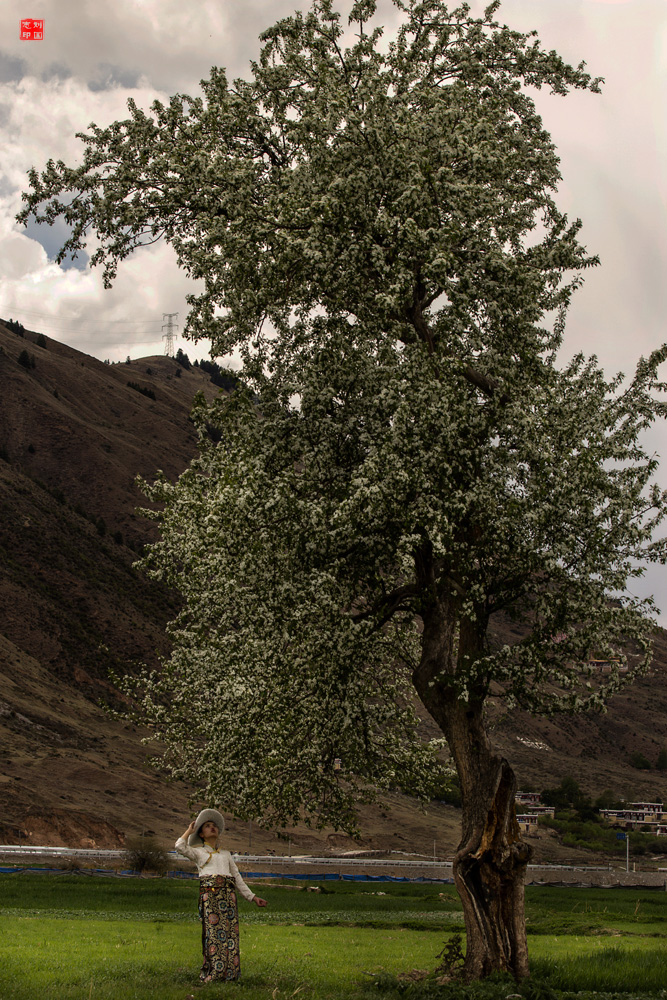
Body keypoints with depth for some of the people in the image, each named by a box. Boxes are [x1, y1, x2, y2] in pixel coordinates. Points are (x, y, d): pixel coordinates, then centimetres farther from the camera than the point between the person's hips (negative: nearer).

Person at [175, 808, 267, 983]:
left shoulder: (226, 855, 27)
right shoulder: (198, 852, 16)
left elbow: (237, 878, 25)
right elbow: (180, 847, -5)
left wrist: (252, 897, 19)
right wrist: (189, 831, 10)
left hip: (228, 894, 4)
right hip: (209, 893, -4)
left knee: (230, 931, -4)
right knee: (212, 930, -12)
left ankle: (229, 972, -2)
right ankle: (212, 972, -11)